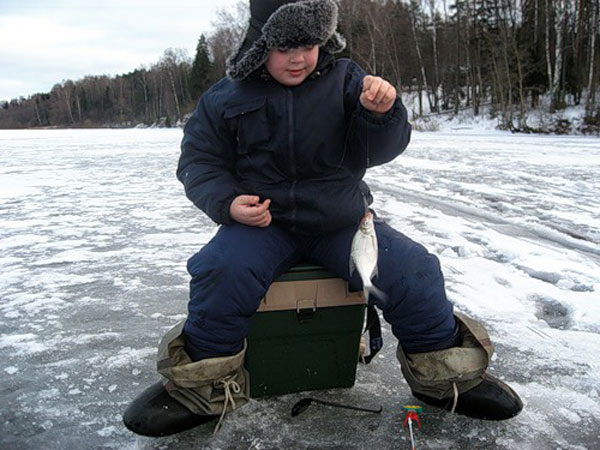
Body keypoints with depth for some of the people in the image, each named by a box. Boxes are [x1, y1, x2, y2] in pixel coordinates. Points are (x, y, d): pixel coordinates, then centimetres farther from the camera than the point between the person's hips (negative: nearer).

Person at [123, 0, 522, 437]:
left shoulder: (345, 79, 2)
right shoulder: (226, 98, 1)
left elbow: (374, 151, -2)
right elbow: (199, 162, 5)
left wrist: (380, 113, -25)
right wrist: (227, 203, -14)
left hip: (342, 220, 1)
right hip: (262, 222, 0)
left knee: (413, 270, -18)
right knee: (222, 269, -31)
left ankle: (444, 374, 8)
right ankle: (205, 385, -6)